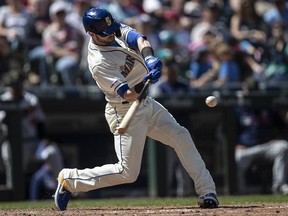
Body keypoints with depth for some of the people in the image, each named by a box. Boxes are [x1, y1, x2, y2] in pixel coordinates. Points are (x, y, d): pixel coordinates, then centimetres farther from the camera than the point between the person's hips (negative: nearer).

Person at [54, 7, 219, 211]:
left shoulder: (117, 30, -3)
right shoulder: (99, 64, -26)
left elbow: (139, 40, -19)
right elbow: (129, 95, -29)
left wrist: (149, 57, -38)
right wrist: (144, 82, -47)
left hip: (147, 104, 8)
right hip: (125, 114, -8)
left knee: (181, 136, -4)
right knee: (128, 173, -8)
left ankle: (207, 191, -2)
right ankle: (69, 180, 6)